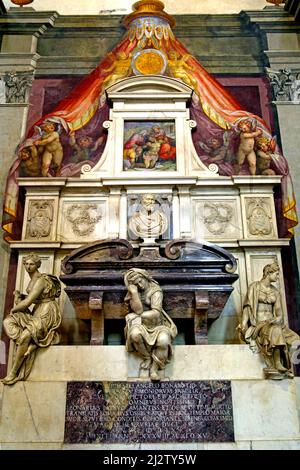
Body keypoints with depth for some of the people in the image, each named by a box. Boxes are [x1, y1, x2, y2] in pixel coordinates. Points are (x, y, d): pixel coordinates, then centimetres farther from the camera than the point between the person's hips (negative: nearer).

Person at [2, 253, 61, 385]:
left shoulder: (40, 280, -17)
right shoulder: (32, 280, 13)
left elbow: (27, 302, -20)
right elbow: (30, 298, 19)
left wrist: (14, 309, -3)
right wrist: (18, 295, 2)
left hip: (47, 313, -10)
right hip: (37, 313, 10)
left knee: (25, 336, -28)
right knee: (7, 322, -3)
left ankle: (13, 373, -15)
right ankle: (29, 344, -17)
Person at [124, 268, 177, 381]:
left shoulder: (155, 291, -10)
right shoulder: (133, 292, 1)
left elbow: (156, 313, -19)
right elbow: (138, 310, -14)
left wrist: (138, 315, -11)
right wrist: (134, 292, -21)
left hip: (157, 323, -2)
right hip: (141, 324, 2)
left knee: (163, 340, -34)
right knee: (134, 334, -34)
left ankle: (154, 367, -12)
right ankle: (147, 358, -7)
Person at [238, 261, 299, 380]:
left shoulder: (275, 291, 16)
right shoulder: (255, 287, 0)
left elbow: (279, 312, 10)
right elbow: (247, 307, -6)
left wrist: (277, 319, -14)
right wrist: (243, 326, -17)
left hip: (272, 323, 6)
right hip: (257, 324, -5)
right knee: (275, 332, -35)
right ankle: (278, 367, -26)